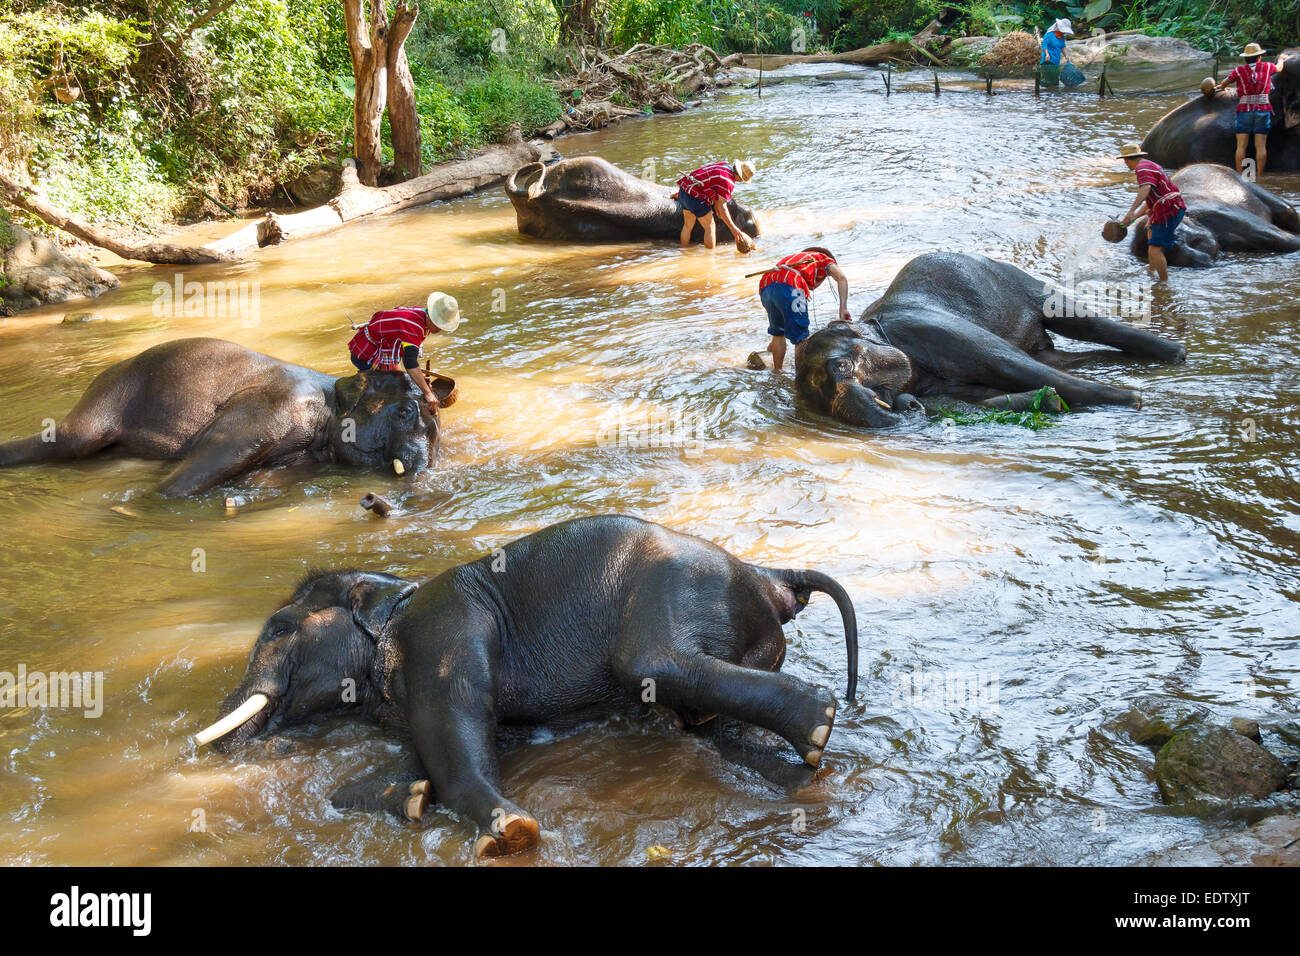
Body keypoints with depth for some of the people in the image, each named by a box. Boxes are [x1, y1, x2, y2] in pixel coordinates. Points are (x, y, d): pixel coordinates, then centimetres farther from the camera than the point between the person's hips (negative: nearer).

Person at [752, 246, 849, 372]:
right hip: (788, 286, -6)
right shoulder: (825, 259, 28)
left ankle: (777, 372, 31)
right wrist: (843, 309, -2)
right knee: (800, 338, 3)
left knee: (778, 332, 26)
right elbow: (842, 278, 4)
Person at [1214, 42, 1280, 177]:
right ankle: (1259, 176, -1)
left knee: (1241, 146, -1)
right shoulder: (1267, 67, 8)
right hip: (1263, 109, 1)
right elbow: (1279, 69, 29)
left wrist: (1219, 87, 39)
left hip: (1244, 110, -1)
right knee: (1260, 145, 0)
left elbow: (1224, 83, 14)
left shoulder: (1239, 71, 3)